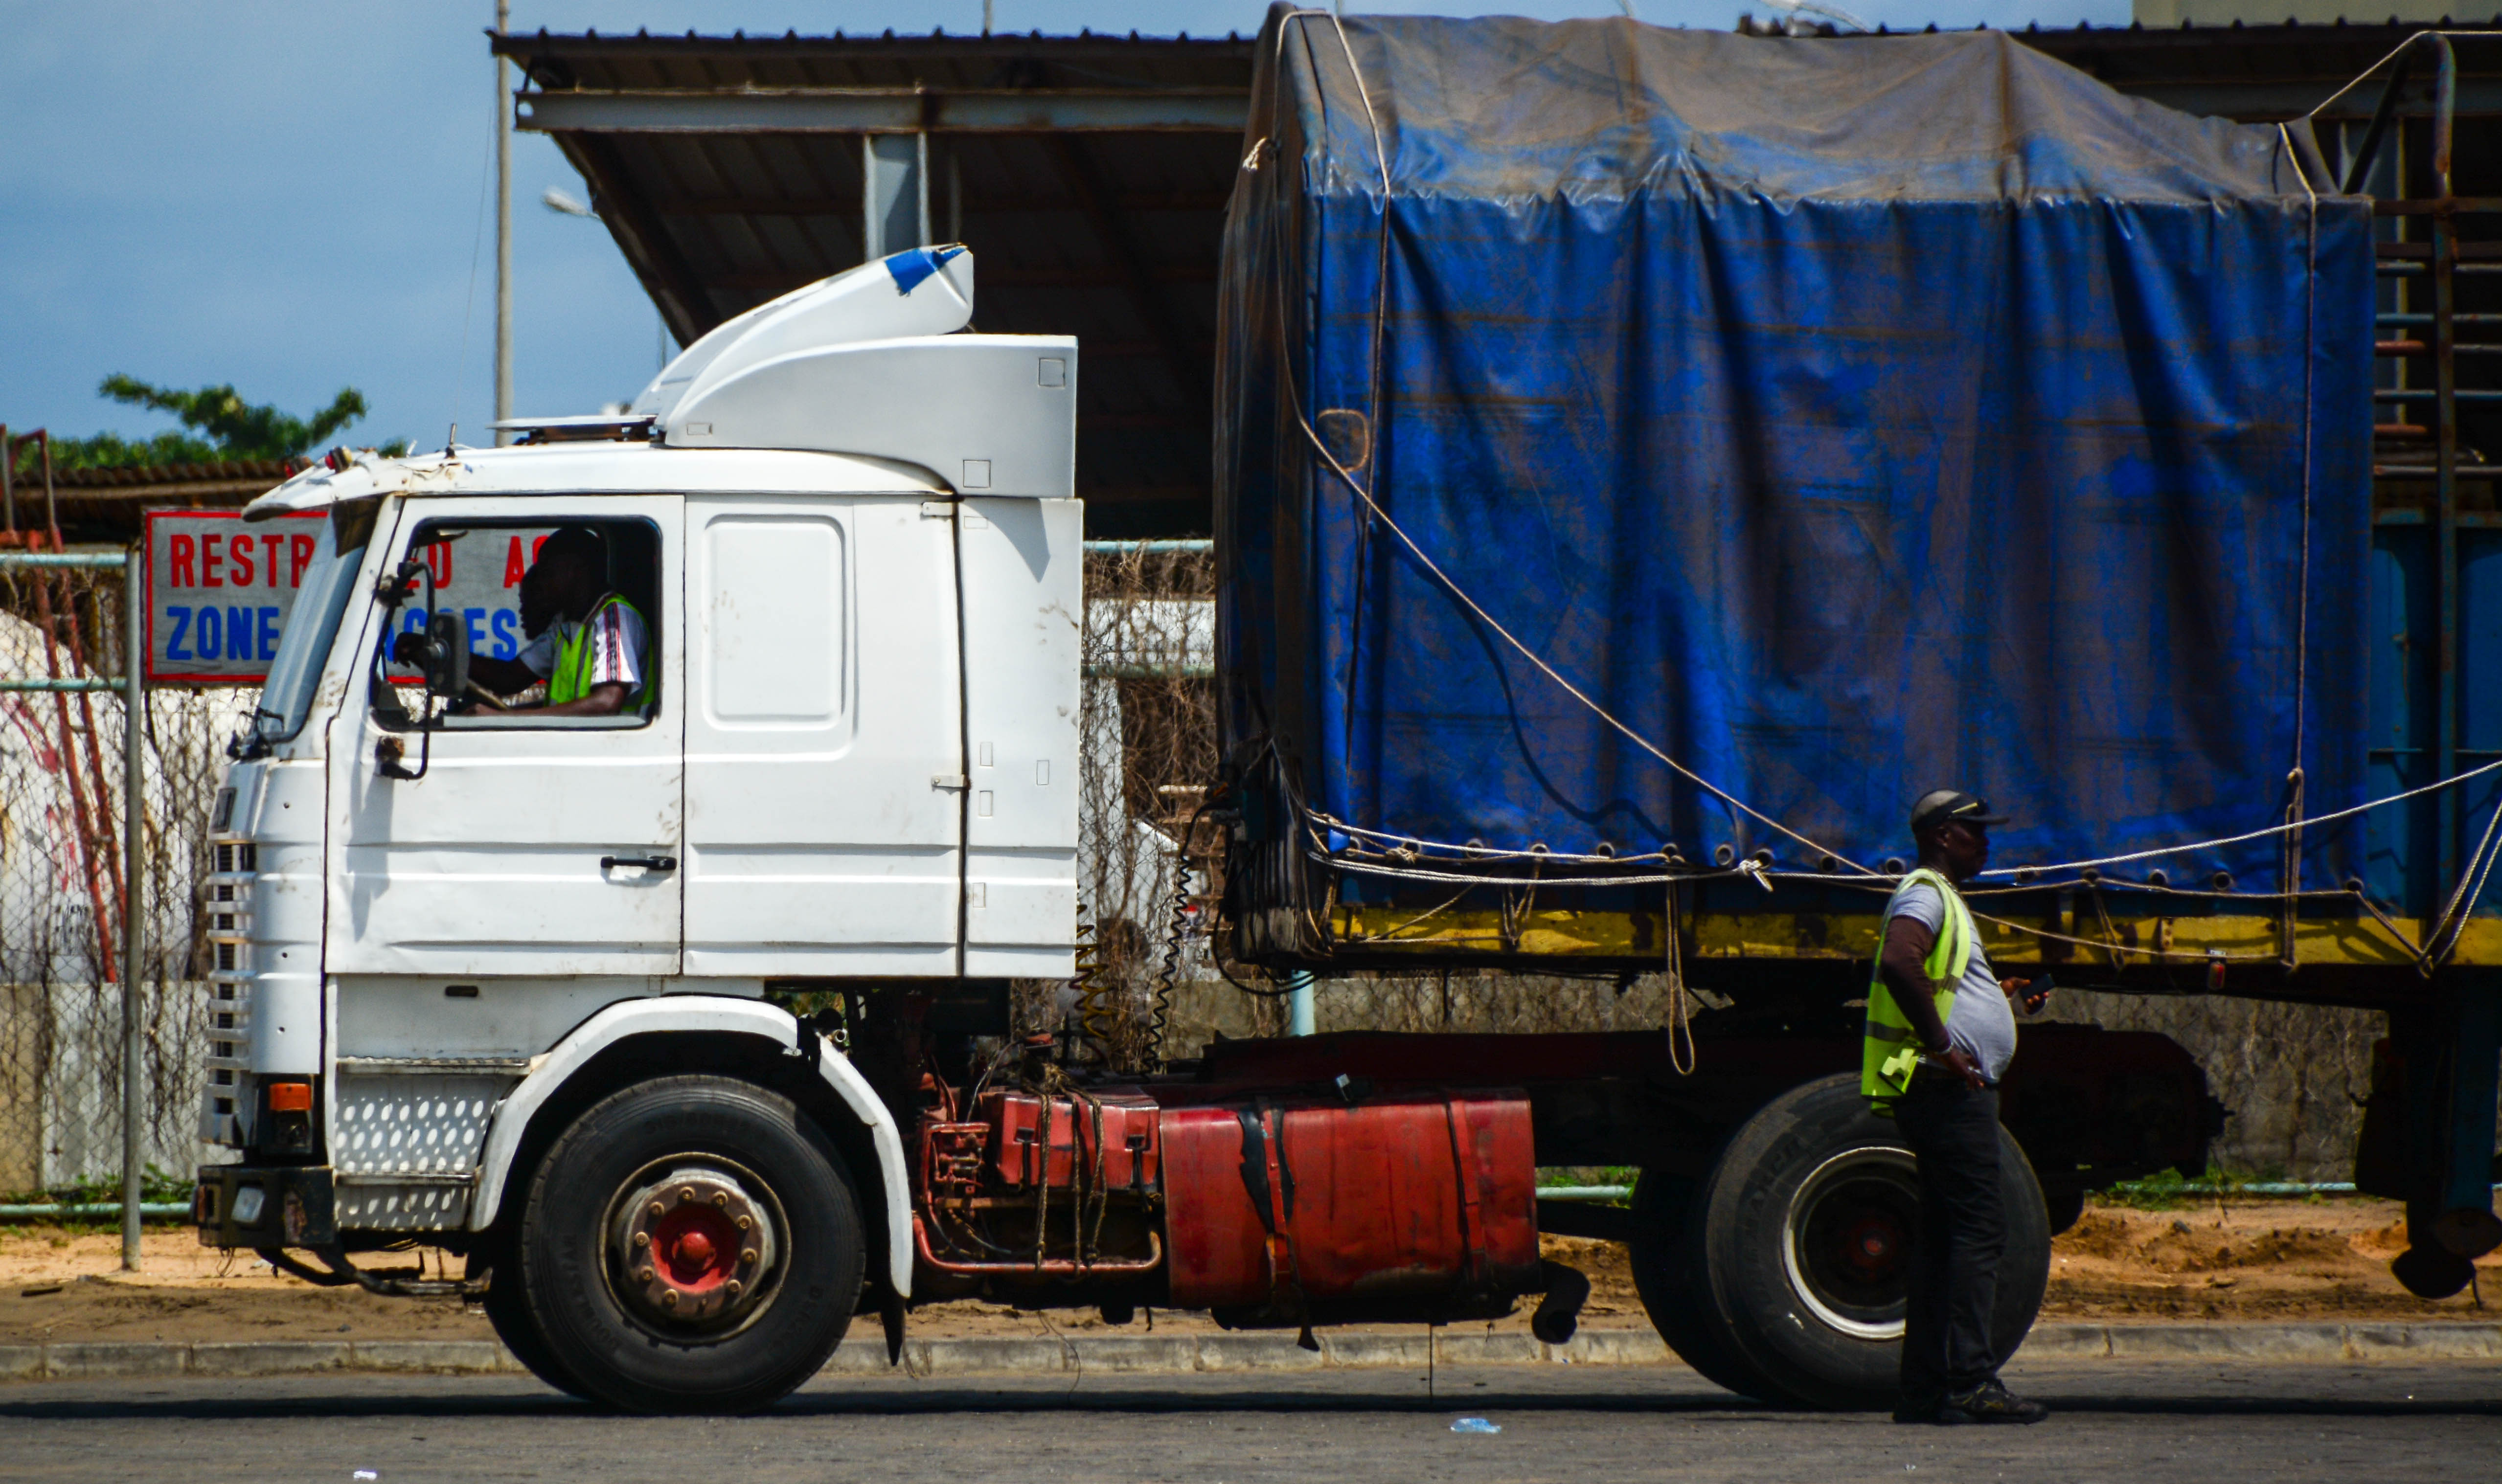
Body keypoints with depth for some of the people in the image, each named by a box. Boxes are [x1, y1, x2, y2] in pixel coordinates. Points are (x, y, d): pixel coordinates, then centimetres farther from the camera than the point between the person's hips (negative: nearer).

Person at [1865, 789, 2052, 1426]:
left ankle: (1926, 1390, 10)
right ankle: (1972, 1381, -18)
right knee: (1978, 1225, -13)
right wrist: (1942, 1046, -27)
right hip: (1944, 1088, -11)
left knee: (1944, 1234, 9)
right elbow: (1898, 963, -29)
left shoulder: (1941, 897, 24)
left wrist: (2005, 996, 21)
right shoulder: (1925, 895, -9)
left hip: (1957, 1092, 11)